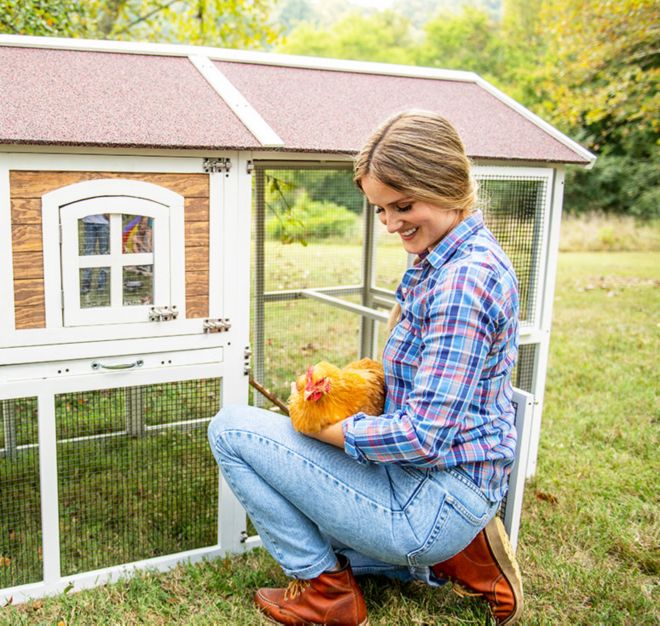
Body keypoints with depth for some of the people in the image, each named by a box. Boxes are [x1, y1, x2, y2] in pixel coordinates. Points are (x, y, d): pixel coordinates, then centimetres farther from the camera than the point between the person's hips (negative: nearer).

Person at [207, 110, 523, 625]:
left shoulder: (463, 280, -26)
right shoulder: (473, 257, 6)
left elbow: (425, 436, -27)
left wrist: (325, 427, -13)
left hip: (433, 500, -10)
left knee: (230, 429, -9)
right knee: (296, 525, 32)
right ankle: (456, 557, 17)